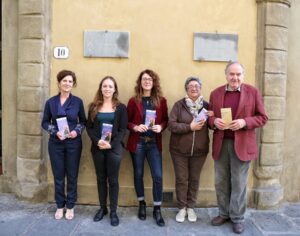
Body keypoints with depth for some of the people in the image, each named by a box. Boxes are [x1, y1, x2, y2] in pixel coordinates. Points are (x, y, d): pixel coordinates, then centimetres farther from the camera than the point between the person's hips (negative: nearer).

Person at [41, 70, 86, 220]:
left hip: (73, 143, 0)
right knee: (58, 176, 9)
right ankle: (60, 206, 26)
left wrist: (77, 131, -13)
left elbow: (83, 121, 6)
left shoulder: (78, 101, -1)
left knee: (72, 176, 7)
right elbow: (45, 122, 4)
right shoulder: (50, 102, 0)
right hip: (55, 143, 1)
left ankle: (70, 206, 23)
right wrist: (55, 132, -13)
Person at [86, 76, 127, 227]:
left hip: (114, 148, -2)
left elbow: (123, 130, -4)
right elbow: (89, 127, 3)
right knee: (101, 179, 12)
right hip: (97, 148, 2)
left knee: (113, 180, 4)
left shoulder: (120, 107, 0)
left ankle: (113, 211, 16)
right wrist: (97, 141, -14)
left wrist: (111, 144, -17)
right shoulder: (94, 106, 6)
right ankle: (102, 208, 28)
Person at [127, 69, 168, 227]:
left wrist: (161, 127, -13)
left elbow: (165, 120, 8)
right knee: (138, 174, 11)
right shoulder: (133, 101, -1)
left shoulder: (161, 101, 2)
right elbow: (127, 122, 1)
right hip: (137, 143, 0)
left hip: (154, 143, 0)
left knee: (158, 176, -3)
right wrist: (135, 127, -18)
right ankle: (142, 204, 30)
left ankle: (157, 209, 12)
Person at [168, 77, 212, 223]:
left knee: (194, 179, 12)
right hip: (179, 150, -2)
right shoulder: (179, 105, -5)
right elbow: (171, 125, -13)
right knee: (181, 179, 7)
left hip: (199, 150, 2)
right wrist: (190, 126, -21)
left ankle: (191, 207, 28)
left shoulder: (206, 106, 3)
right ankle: (182, 208, 23)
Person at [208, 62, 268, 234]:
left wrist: (244, 122, -17)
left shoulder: (253, 92, 0)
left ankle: (238, 218, 20)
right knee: (220, 182, 10)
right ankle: (224, 213, 28)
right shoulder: (215, 93, 8)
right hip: (220, 144, 3)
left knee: (239, 184, 5)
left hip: (242, 144, -3)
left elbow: (262, 117, 0)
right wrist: (214, 121, -11)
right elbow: (210, 116, 12)